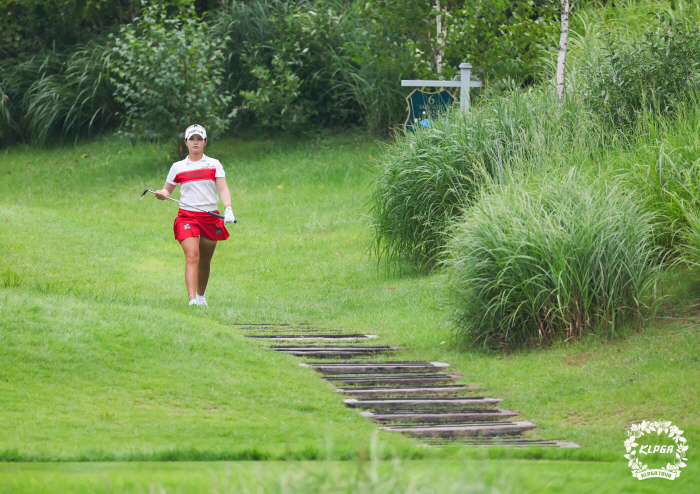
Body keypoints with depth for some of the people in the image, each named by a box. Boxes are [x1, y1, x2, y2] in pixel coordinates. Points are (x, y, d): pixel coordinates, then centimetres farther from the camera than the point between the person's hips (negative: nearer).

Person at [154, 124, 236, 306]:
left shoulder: (214, 165, 7)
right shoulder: (178, 167, 8)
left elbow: (223, 189, -1)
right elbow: (167, 190, 15)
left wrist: (228, 209, -18)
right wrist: (162, 194, -10)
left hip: (210, 217, 1)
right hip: (187, 217, -1)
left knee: (205, 261, 10)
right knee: (192, 256, -19)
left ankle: (201, 296, 31)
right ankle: (192, 300, -28)